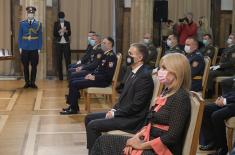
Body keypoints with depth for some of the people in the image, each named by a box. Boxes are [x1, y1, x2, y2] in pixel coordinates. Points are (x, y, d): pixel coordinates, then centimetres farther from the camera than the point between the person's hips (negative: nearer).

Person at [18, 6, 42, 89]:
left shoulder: (38, 24, 3)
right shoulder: (22, 23, 4)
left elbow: (40, 37, 3)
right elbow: (20, 36, 6)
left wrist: (39, 48, -2)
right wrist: (20, 47, 0)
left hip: (34, 49, 0)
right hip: (25, 49, 0)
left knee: (34, 66, 4)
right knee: (25, 66, 5)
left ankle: (33, 82, 14)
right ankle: (27, 82, 15)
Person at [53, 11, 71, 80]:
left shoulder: (67, 23, 6)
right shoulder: (56, 23, 4)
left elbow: (69, 33, 3)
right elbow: (54, 34, -1)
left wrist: (65, 31, -17)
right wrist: (60, 31, -18)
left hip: (66, 43, 0)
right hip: (58, 43, 0)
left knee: (68, 59, -6)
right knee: (59, 60, 0)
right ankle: (60, 76, 5)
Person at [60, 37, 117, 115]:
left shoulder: (111, 56, -16)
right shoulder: (105, 54, 14)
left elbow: (109, 75, -23)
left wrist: (94, 77, -20)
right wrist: (91, 74, 4)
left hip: (103, 81, -10)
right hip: (96, 76, 10)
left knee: (74, 84, -15)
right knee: (74, 81, 7)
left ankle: (73, 109, -4)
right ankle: (72, 105, 10)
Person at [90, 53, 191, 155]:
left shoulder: (181, 97, -17)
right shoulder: (167, 92, 12)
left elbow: (172, 136, -23)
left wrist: (142, 145, -16)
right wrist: (136, 138, -2)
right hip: (150, 142, 9)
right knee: (103, 141, 2)